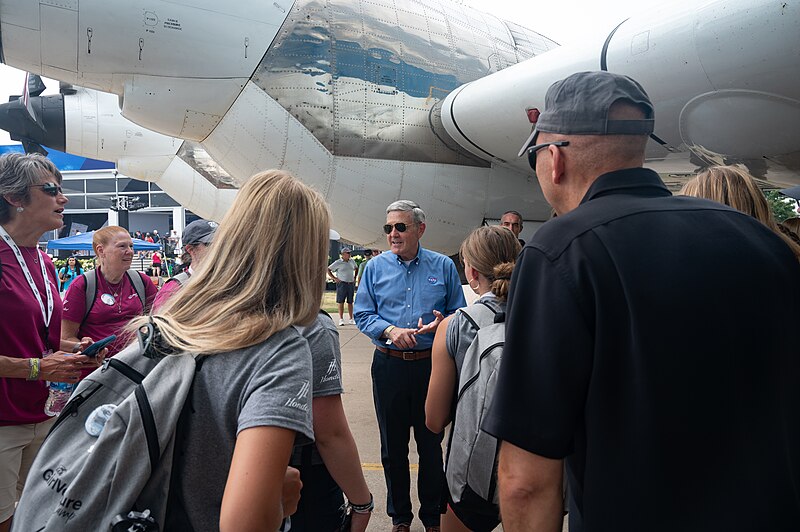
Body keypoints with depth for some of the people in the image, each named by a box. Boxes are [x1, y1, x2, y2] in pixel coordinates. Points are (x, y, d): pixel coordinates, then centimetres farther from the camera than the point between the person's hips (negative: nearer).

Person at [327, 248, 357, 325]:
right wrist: (334, 278, -7)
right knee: (341, 302, -2)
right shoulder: (338, 262, -4)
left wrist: (354, 277, 18)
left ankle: (351, 319, 14)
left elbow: (356, 269, 29)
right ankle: (341, 319, 3)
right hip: (342, 283, -4)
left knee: (350, 302, 8)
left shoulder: (352, 262, 11)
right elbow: (328, 269, -2)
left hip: (350, 284, 5)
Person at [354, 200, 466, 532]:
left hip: (431, 365, -1)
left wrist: (441, 324, -16)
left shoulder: (443, 266, 1)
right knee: (393, 446, 13)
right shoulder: (375, 267, 3)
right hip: (389, 365, 1)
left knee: (431, 444, 9)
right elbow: (362, 314, 2)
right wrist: (390, 330, -15)